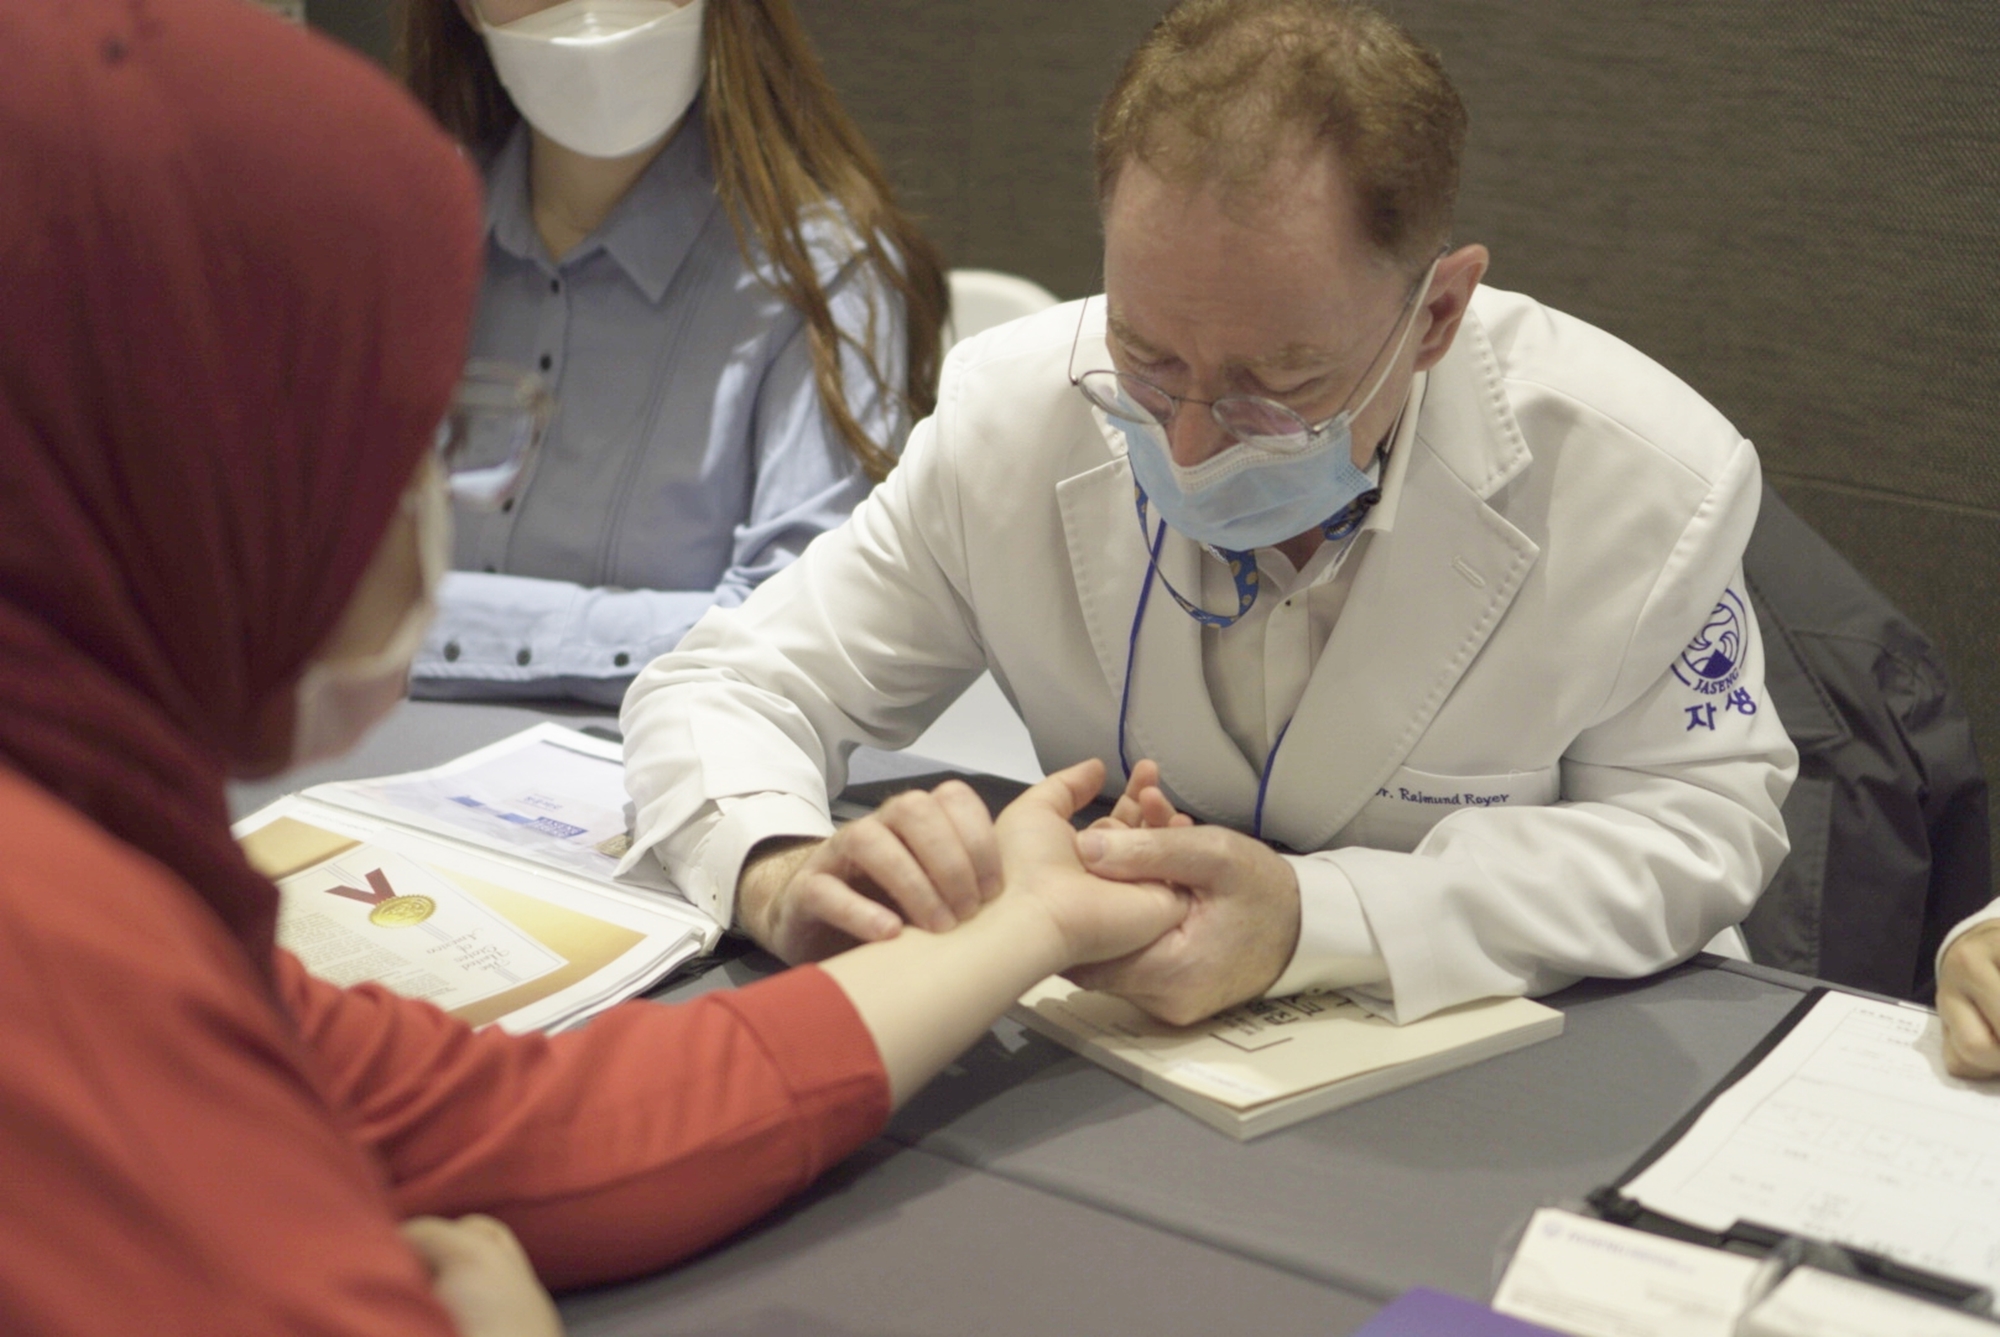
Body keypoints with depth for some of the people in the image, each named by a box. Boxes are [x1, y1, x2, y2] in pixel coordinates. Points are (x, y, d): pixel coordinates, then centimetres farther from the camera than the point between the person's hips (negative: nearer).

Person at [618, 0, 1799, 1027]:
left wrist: (1313, 919, -28)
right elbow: (725, 687, -5)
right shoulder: (1016, 415, -13)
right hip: (1125, 1052, 2)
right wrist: (782, 875, -29)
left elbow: (1700, 826, -12)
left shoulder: (1650, 478, -19)